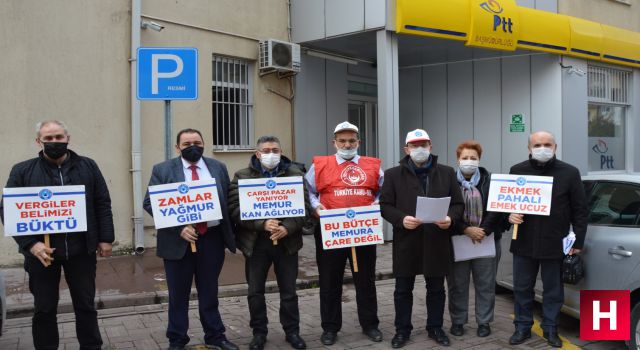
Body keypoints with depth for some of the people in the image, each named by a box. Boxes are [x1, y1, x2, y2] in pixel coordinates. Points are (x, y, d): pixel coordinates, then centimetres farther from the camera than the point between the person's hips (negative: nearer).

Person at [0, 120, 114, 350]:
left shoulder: (87, 167, 5)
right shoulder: (22, 171, 1)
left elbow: (102, 204, 6)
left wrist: (105, 238, 1)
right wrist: (30, 244, -14)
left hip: (81, 250, 1)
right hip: (42, 252, -1)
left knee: (86, 305, 11)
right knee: (44, 309, 11)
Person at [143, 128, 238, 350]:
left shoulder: (218, 168, 7)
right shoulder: (163, 170, -2)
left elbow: (229, 200, 8)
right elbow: (150, 203, -8)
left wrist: (228, 231, -3)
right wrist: (178, 228, -17)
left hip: (212, 238, 2)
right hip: (178, 240, -2)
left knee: (209, 292, 15)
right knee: (178, 294, 10)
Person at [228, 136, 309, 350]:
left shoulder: (295, 174, 4)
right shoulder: (242, 176, 1)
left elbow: (303, 206, -1)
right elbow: (235, 208, -9)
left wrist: (287, 228, -16)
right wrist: (262, 224, -20)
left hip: (287, 242, 0)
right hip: (255, 242, 0)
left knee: (288, 291, 10)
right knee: (255, 292, 9)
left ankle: (292, 332, 25)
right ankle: (259, 333, 25)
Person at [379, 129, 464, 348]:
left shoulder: (447, 173, 7)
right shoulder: (393, 174, 2)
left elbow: (458, 203, 7)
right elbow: (385, 205, -1)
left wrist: (451, 219, -13)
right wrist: (401, 219, -19)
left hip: (437, 241, 1)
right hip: (406, 242, -1)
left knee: (436, 289, 13)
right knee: (403, 289, 8)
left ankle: (435, 328, 29)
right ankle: (402, 330, 23)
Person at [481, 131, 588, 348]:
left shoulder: (569, 173, 0)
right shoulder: (517, 171, 4)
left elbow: (580, 210, 1)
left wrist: (578, 241, -2)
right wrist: (509, 215, -10)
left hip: (555, 244, -1)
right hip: (523, 243, 2)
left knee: (553, 290, 10)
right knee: (522, 289, 10)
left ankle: (550, 329, 25)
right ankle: (522, 328, 25)